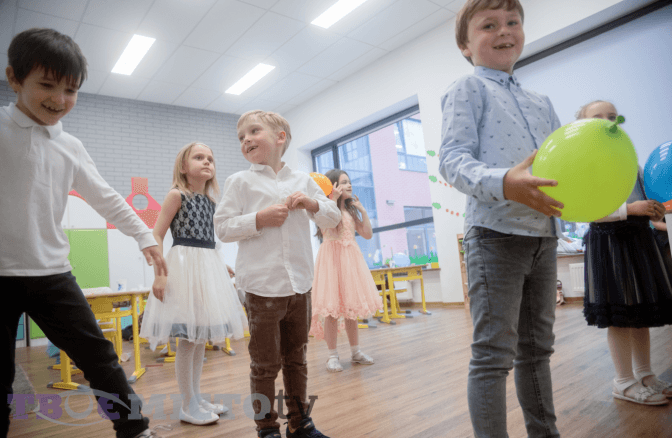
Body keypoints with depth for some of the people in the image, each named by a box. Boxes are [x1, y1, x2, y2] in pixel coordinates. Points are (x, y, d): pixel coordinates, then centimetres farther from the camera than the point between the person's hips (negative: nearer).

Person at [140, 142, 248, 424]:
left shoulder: (210, 200, 15)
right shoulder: (176, 195, -5)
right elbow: (156, 235, -9)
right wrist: (159, 272, -17)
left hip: (209, 265, 7)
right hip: (185, 265, -7)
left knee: (201, 337, 13)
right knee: (188, 340, -2)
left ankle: (196, 398, 26)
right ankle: (187, 406, 12)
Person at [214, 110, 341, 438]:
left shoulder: (302, 181, 10)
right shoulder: (240, 182, 1)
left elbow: (333, 219, 13)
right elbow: (222, 227, -5)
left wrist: (312, 204, -6)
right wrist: (259, 219, -17)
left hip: (300, 284, 4)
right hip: (262, 286, -3)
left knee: (296, 358, 17)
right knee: (265, 363, 6)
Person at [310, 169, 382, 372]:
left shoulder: (351, 209, 16)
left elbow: (368, 234, 11)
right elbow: (326, 230, -22)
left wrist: (362, 210, 3)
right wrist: (333, 200, -19)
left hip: (351, 258, 5)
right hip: (331, 258, -5)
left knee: (351, 306, 9)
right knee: (332, 308, -6)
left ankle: (356, 351, 18)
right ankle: (333, 355, 4)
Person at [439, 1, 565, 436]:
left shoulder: (540, 102, 21)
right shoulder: (468, 88, 0)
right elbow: (453, 158, -14)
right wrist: (505, 184, -31)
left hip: (545, 235, 8)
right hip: (496, 235, -7)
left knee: (537, 347, 18)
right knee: (494, 355, -4)